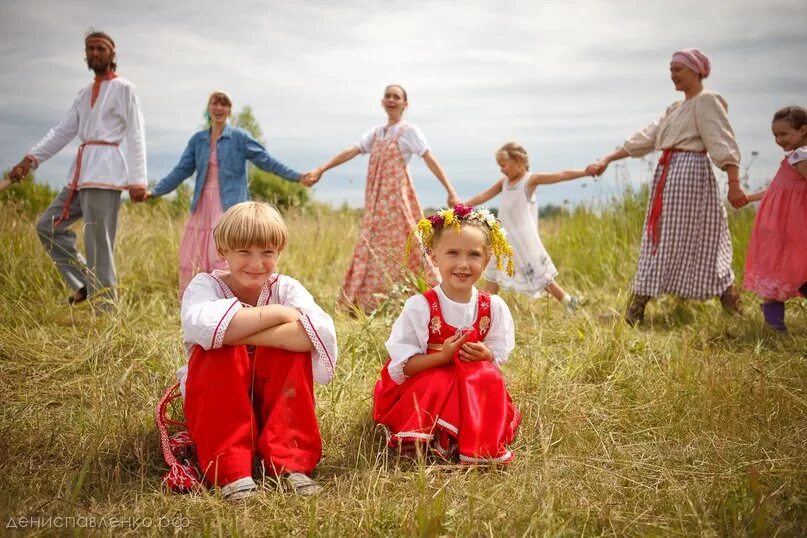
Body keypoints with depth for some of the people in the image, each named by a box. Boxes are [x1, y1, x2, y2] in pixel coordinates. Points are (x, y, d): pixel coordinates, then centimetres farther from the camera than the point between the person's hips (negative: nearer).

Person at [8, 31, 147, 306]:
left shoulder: (124, 88, 2)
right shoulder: (84, 93, 21)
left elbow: (135, 136, -5)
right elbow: (63, 131, 18)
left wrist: (137, 179, -14)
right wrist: (30, 159, 7)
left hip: (105, 170, -8)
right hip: (81, 172, 8)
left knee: (98, 245, -10)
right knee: (48, 225, 7)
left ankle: (105, 309, -5)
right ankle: (84, 283, 11)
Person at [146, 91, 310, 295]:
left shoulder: (239, 137, 2)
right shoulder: (198, 140, 13)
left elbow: (266, 161, 1)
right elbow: (181, 171, 12)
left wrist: (297, 177, -6)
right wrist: (154, 191, 5)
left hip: (229, 205, -5)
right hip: (203, 206, 5)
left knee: (220, 257, -17)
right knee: (189, 259, 1)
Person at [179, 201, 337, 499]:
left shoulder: (286, 288, -6)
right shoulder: (205, 285, -9)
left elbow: (321, 332, -31)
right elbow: (201, 324, -37)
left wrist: (241, 334, -34)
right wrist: (278, 313, -29)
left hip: (275, 405, 1)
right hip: (213, 405, -1)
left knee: (291, 344, -25)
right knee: (217, 349, -29)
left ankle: (290, 462, -26)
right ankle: (231, 470, -33)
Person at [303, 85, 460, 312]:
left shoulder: (409, 131, -3)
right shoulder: (376, 133, 16)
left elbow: (431, 160, -10)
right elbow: (350, 152, 10)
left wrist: (450, 191, -18)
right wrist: (320, 170, 0)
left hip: (397, 195, -6)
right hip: (377, 200, 6)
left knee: (401, 244, -9)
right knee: (373, 245, 7)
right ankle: (368, 300, 13)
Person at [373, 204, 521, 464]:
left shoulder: (493, 307, -2)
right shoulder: (420, 306, -13)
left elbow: (499, 356, 4)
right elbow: (402, 364, -13)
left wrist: (485, 355, -20)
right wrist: (442, 356, -27)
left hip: (477, 387, 3)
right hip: (424, 383, -3)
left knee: (491, 380, -27)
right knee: (439, 385, -34)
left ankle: (480, 448, -12)